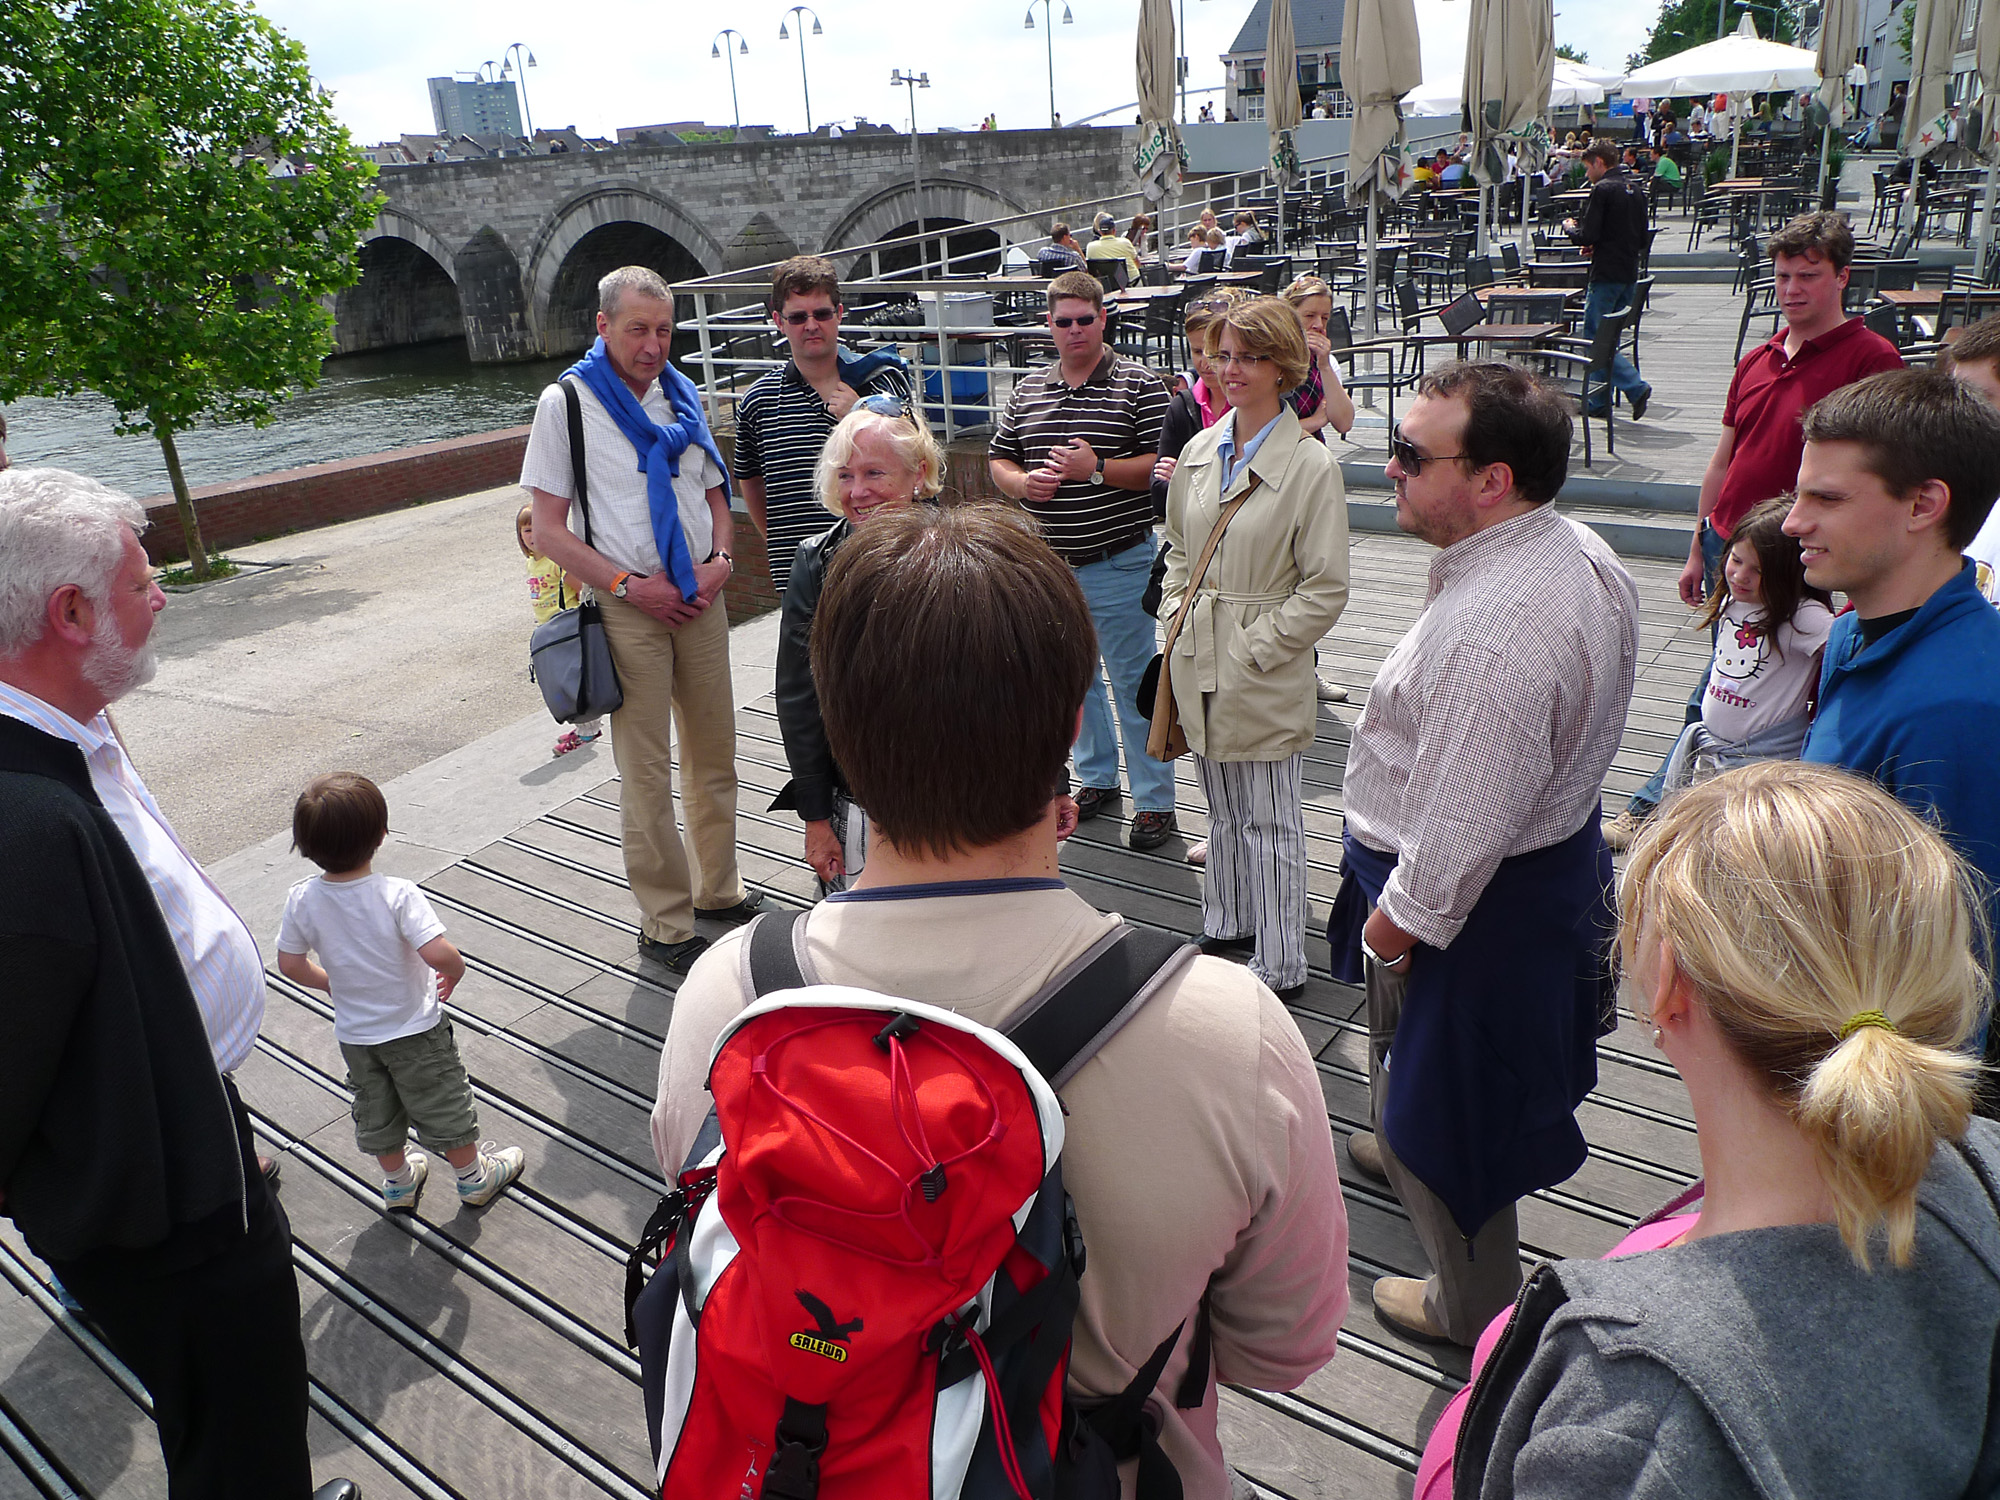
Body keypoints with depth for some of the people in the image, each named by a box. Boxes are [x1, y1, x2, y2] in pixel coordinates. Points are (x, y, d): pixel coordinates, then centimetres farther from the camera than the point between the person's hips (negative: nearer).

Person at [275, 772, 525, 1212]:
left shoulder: (302, 899, -15)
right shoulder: (397, 895, -29)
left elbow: (290, 964, -4)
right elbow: (438, 953, -35)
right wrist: (455, 971, -13)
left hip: (353, 1034, 4)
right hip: (415, 1029, -4)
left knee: (375, 1111, 25)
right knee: (443, 1105, 16)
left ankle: (397, 1182, 44)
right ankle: (473, 1177, 34)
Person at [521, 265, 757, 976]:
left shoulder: (682, 395, 10)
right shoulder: (566, 401, -5)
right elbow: (547, 530, -7)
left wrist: (721, 558, 0)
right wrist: (630, 585, -14)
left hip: (702, 598, 5)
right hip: (628, 605, -5)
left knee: (714, 754, 13)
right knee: (647, 772, 0)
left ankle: (719, 889, 30)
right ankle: (665, 924, 11)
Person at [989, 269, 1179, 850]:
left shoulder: (1139, 385, -5)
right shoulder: (1028, 390, 10)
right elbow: (998, 459, 13)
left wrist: (1097, 468, -21)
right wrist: (1023, 482, -9)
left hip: (1118, 565, -5)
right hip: (1048, 563, 6)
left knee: (1134, 682, 0)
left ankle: (1154, 800, 11)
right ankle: (1097, 777, 34)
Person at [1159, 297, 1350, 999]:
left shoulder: (1311, 465, -13)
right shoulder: (1198, 451, 6)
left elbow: (1325, 590, -13)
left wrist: (1250, 650, -14)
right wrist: (1177, 621, 5)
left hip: (1265, 672, -6)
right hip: (1197, 665, 6)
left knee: (1270, 823, 5)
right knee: (1222, 810, 20)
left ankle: (1280, 967, 19)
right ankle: (1227, 924, 39)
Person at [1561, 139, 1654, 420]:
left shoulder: (1602, 189, -11)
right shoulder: (1636, 190, 15)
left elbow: (1587, 236, -16)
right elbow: (1642, 239, 18)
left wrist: (1569, 227, 5)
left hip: (1606, 275, -9)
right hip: (1630, 275, 9)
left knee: (1595, 337, -6)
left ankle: (1635, 388, -16)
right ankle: (1600, 402, 17)